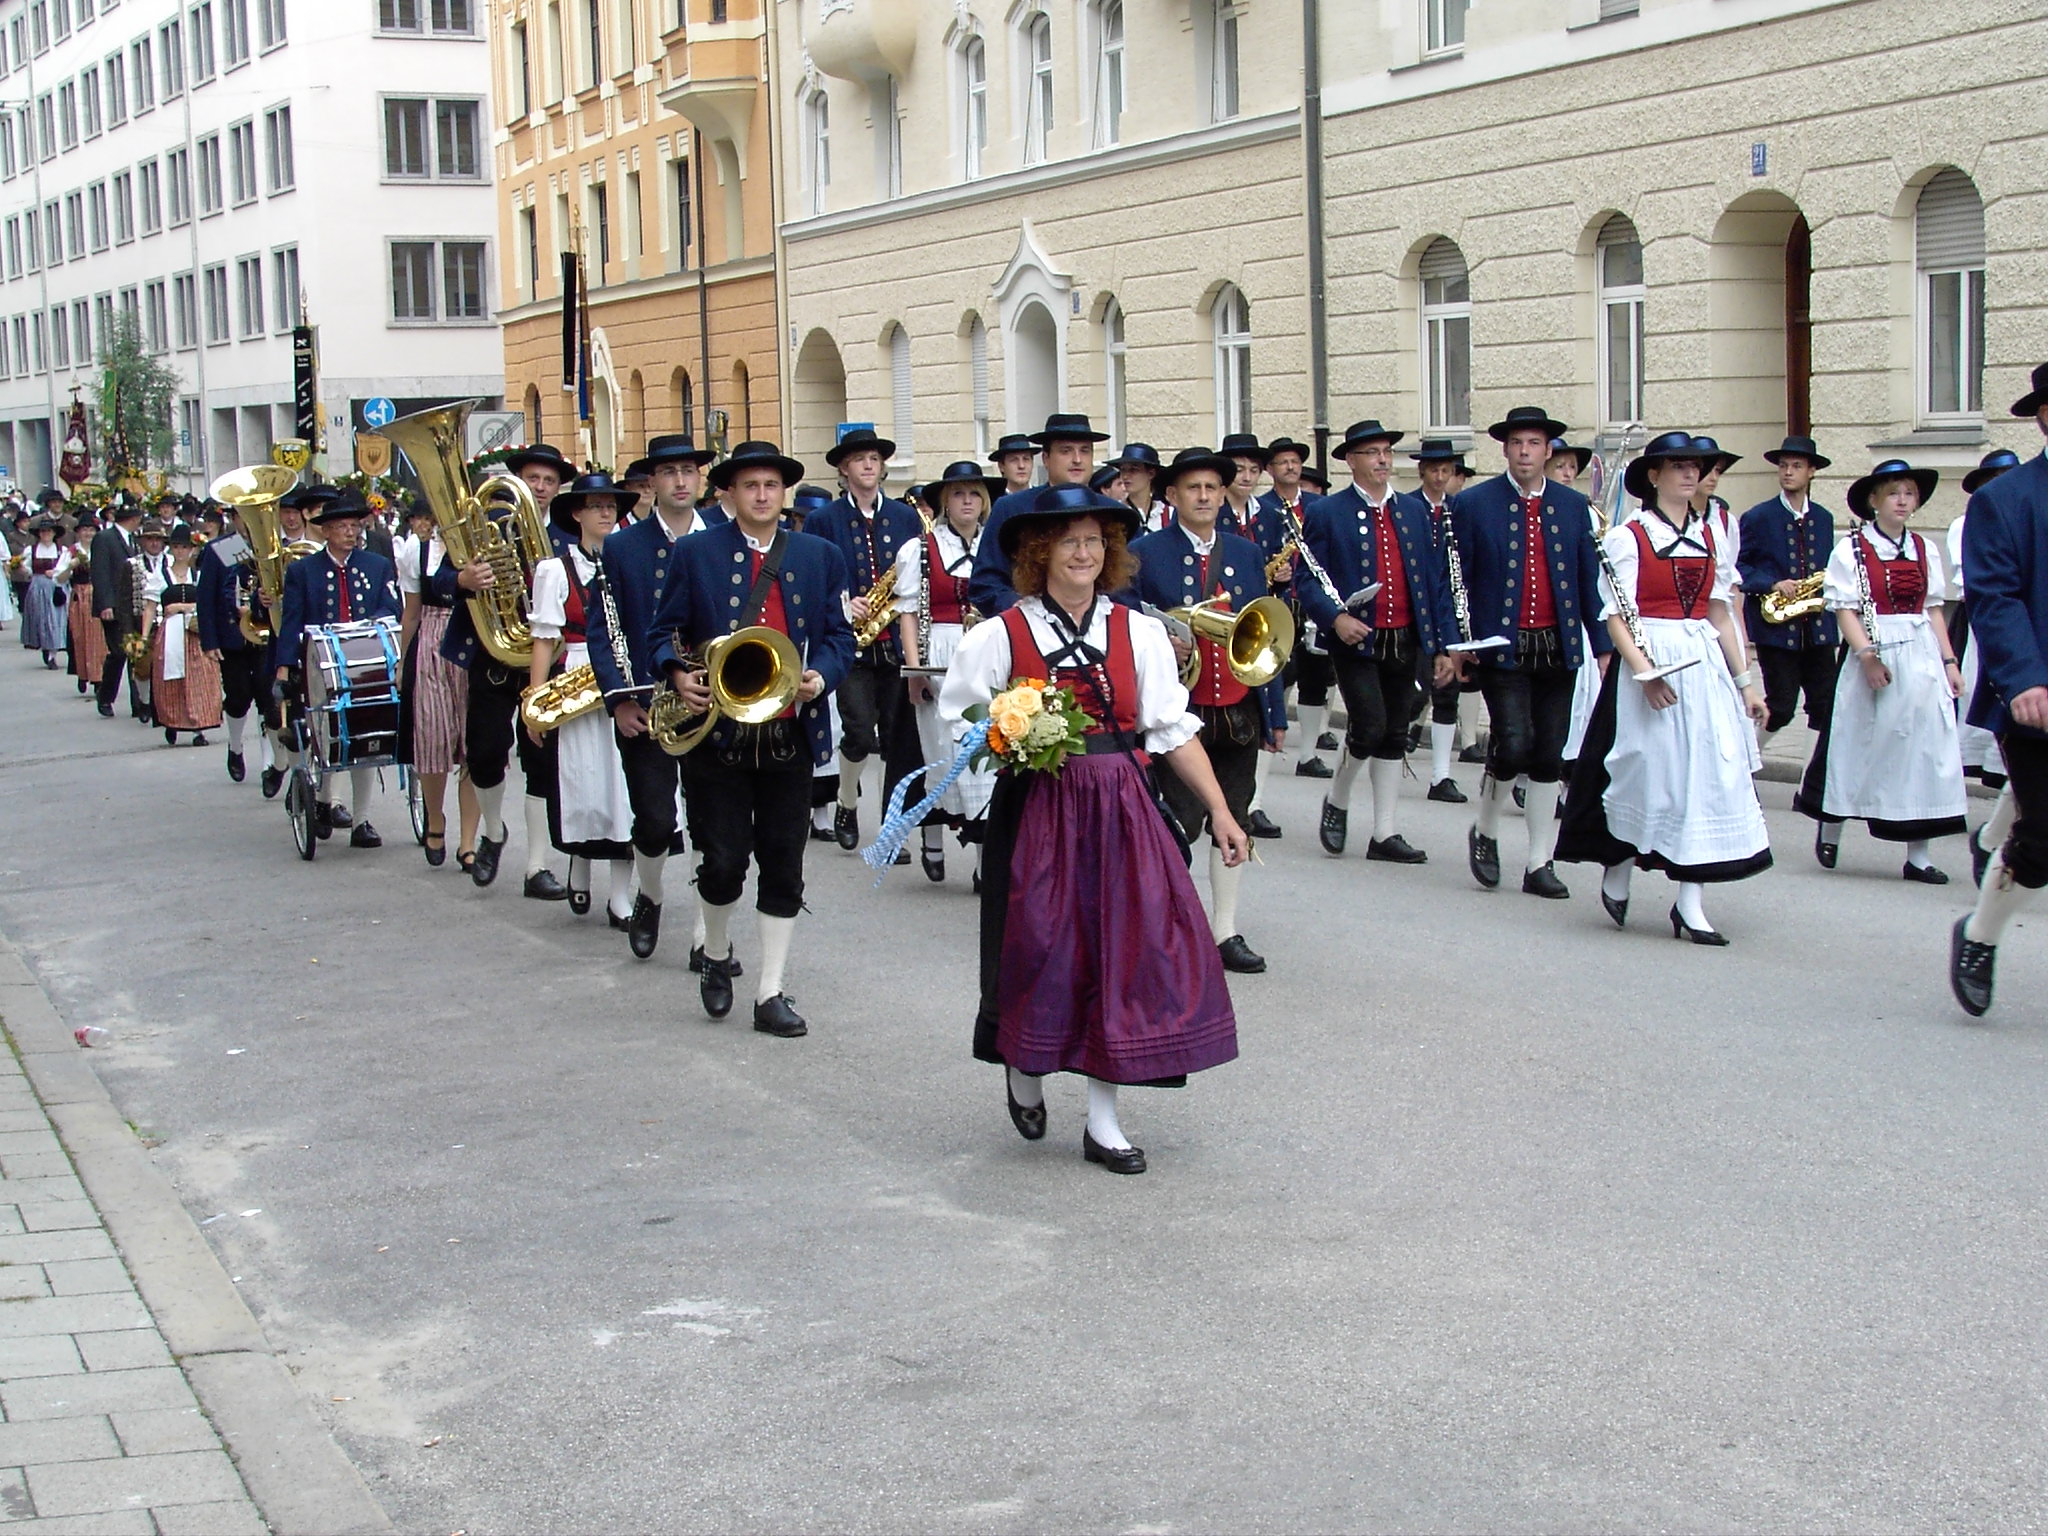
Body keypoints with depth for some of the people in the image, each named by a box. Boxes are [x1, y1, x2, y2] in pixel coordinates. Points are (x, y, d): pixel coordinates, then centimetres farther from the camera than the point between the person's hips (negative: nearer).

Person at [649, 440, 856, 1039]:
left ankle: (771, 994, 11)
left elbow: (839, 635, 9)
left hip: (790, 736, 2)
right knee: (722, 861, -1)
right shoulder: (694, 552, 4)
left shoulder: (821, 555, 10)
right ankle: (717, 957, 27)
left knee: (784, 868, 4)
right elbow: (665, 631, 6)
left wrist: (821, 676, -11)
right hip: (716, 735, -2)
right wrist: (677, 673, -14)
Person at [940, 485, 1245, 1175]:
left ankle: (1103, 1122, 8)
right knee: (1041, 946, 0)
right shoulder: (1001, 634, -1)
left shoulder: (1140, 632, 5)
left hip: (1122, 810, 2)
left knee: (1126, 949, -3)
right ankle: (1024, 1073, 32)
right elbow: (954, 723, 5)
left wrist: (1219, 809, 3)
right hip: (1037, 810, -2)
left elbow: (1174, 729, 7)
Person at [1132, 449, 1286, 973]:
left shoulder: (1248, 554, 12)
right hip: (1179, 711, -4)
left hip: (1240, 713, 4)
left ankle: (1225, 931, 17)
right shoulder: (1145, 553, -1)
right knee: (1179, 825, -5)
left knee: (1233, 822, 8)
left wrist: (1275, 713, 11)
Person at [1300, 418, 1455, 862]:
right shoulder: (1327, 513, -1)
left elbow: (1435, 582, 12)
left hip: (1405, 642, 5)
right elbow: (1309, 580, -5)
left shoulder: (1413, 513, 12)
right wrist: (1335, 617, -23)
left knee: (1394, 738, 7)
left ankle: (1384, 835, 13)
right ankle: (1337, 800, 10)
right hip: (1357, 640, -5)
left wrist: (1444, 645, 6)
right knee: (1370, 726, -16)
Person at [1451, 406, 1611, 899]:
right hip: (1501, 647, -3)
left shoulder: (1574, 506, 8)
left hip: (1558, 648, 3)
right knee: (1513, 745, -16)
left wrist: (1603, 645, 4)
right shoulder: (1473, 504, 0)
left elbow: (1590, 580, 9)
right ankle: (1486, 830, 11)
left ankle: (1540, 864, 14)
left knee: (1550, 757, 5)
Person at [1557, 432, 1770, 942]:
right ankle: (1617, 875, 26)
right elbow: (1617, 617, -8)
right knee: (1647, 771, 0)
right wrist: (1645, 672, -21)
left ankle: (1690, 906, 1)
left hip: (1705, 664, 5)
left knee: (1708, 776, -2)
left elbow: (1720, 614, 16)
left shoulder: (1710, 537, 12)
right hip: (1648, 659, -5)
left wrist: (1744, 680, 13)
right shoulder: (1628, 537, -4)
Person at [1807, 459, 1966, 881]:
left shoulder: (1924, 549, 12)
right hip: (1874, 656, -4)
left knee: (1924, 749, 0)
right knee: (1860, 746, 3)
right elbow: (1845, 609, -7)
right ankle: (1830, 828, 26)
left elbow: (1933, 609, 14)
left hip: (1922, 658, 4)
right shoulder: (1852, 549, -2)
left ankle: (1918, 855, 3)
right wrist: (1867, 655, -18)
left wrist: (1949, 661, 8)